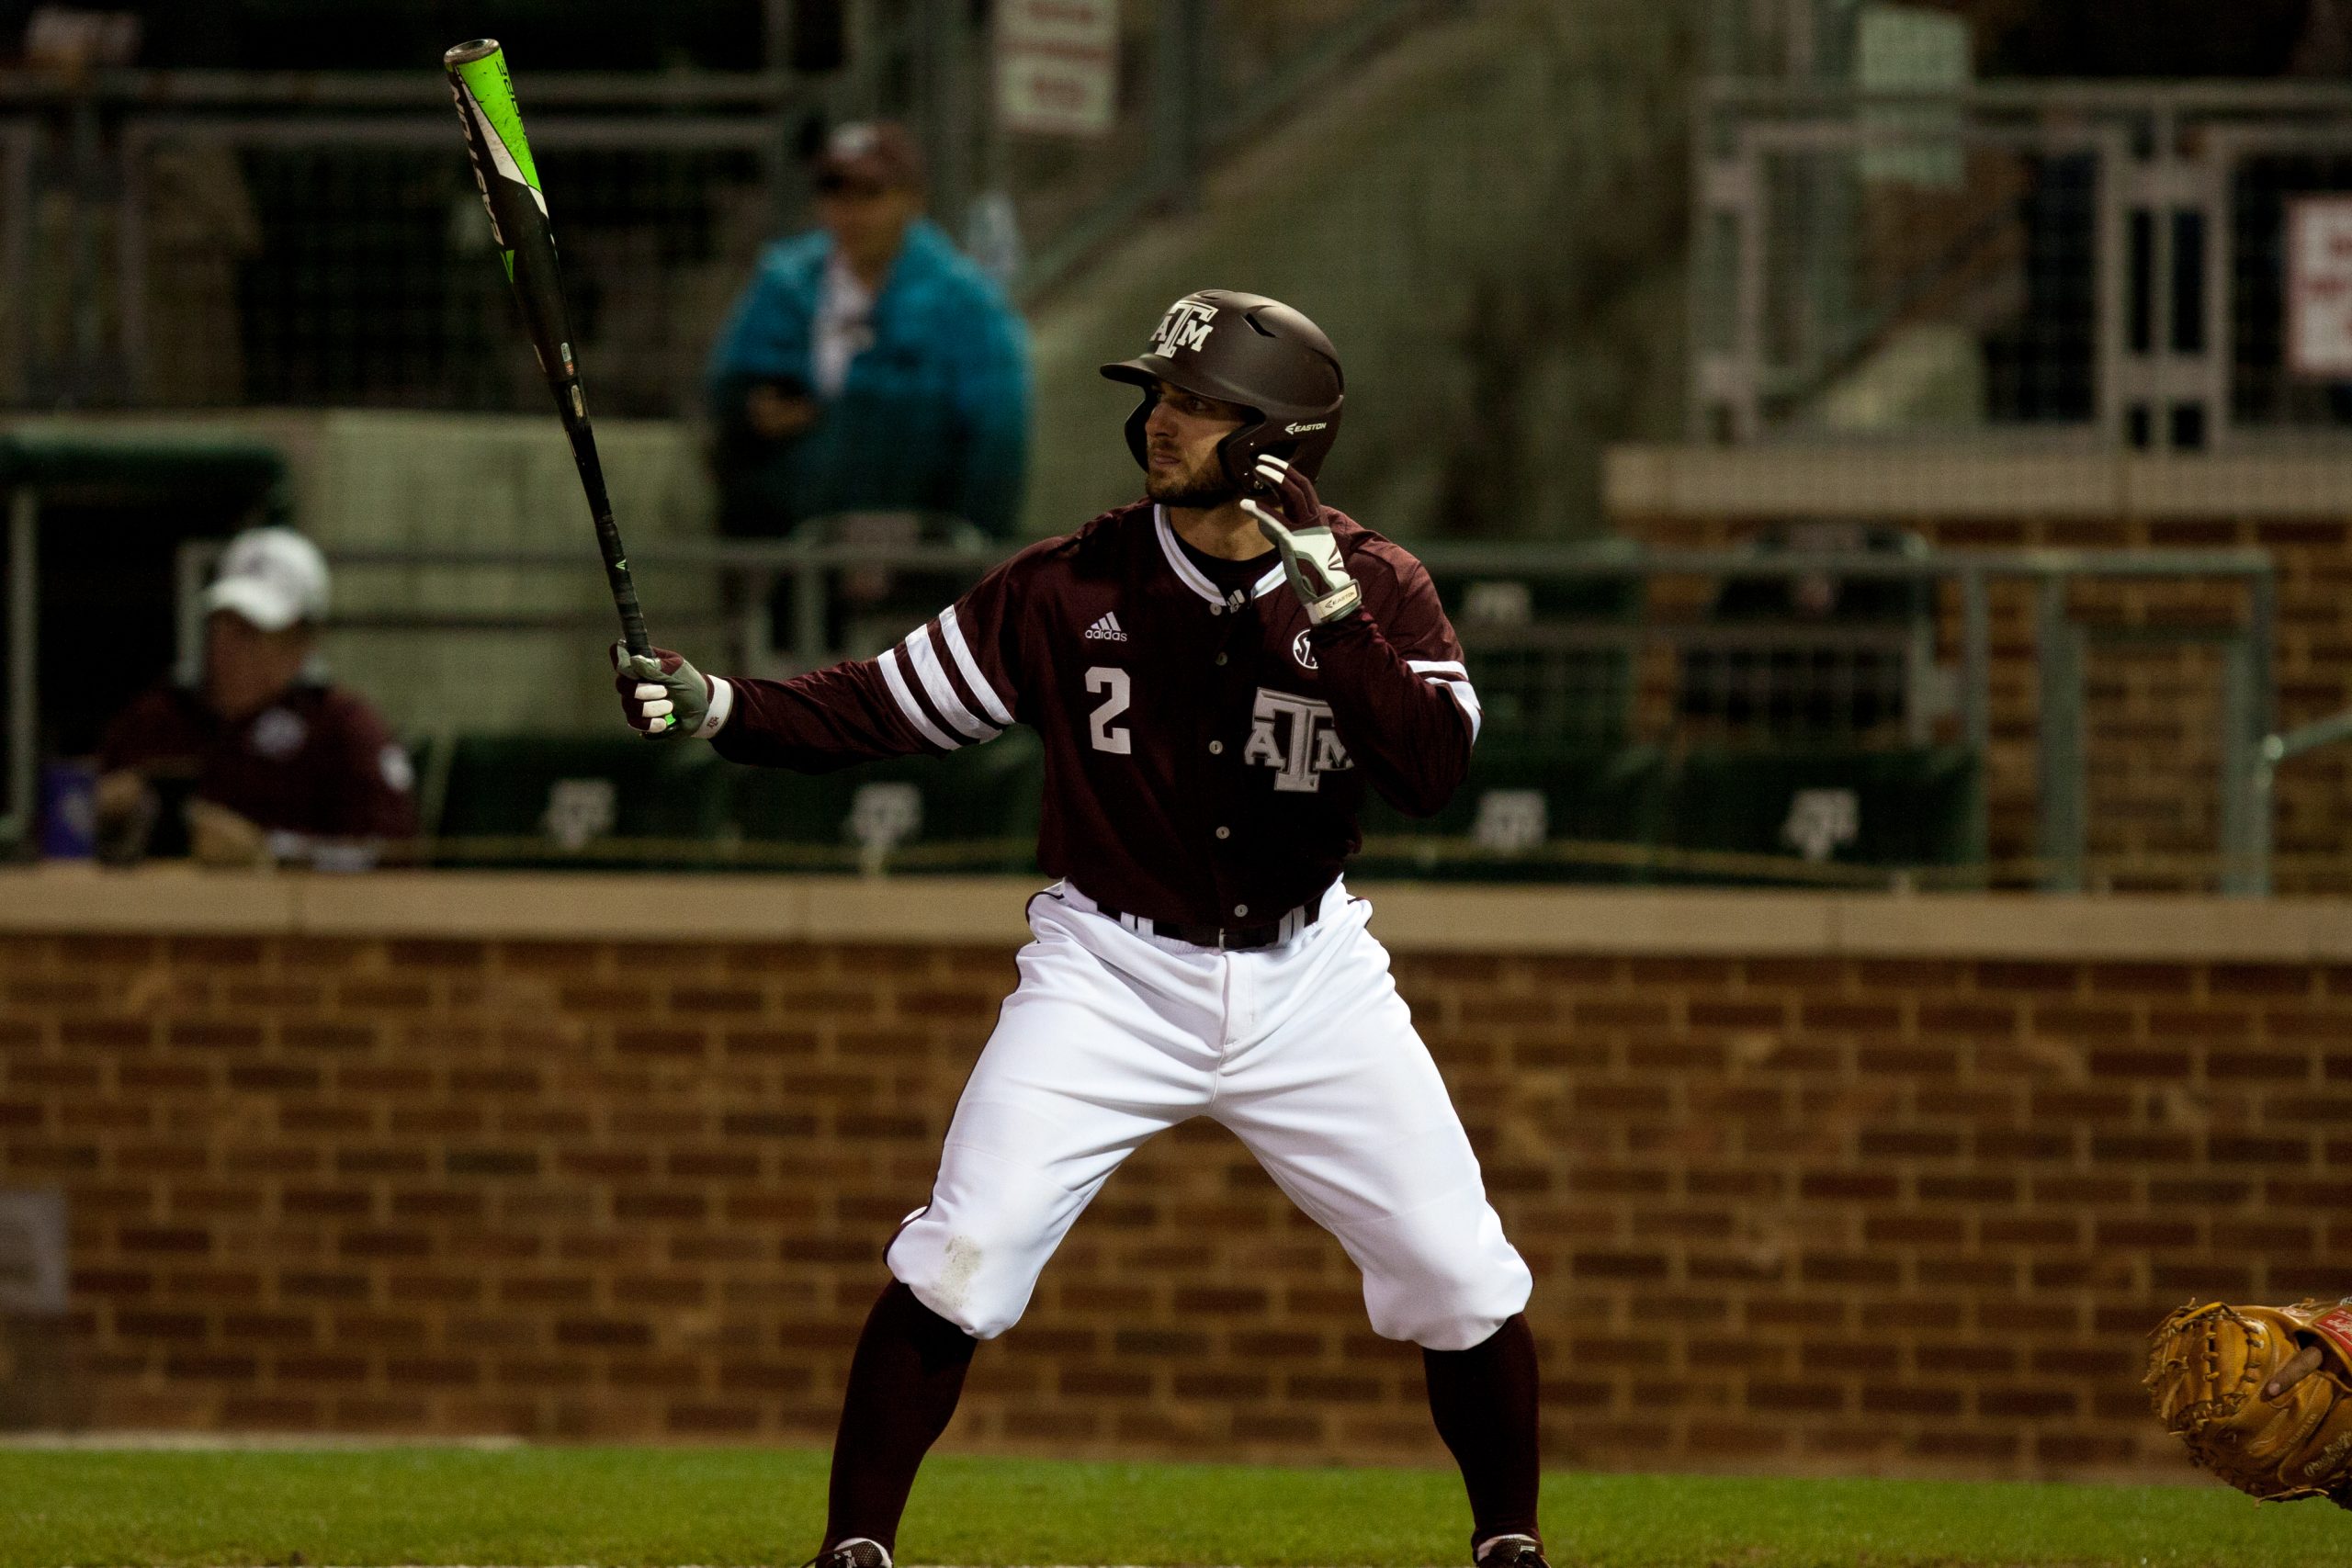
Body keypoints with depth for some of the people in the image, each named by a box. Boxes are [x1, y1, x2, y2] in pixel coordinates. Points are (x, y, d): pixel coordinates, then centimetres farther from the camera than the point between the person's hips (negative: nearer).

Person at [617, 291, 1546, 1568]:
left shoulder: (1376, 589, -9)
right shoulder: (1075, 586, -8)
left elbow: (1434, 770, -23)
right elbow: (887, 703, -4)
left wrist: (1325, 602, -32)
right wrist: (718, 706, -19)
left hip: (1306, 974, 1)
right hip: (1112, 972, -1)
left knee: (1461, 1277, -2)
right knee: (958, 1263, -15)